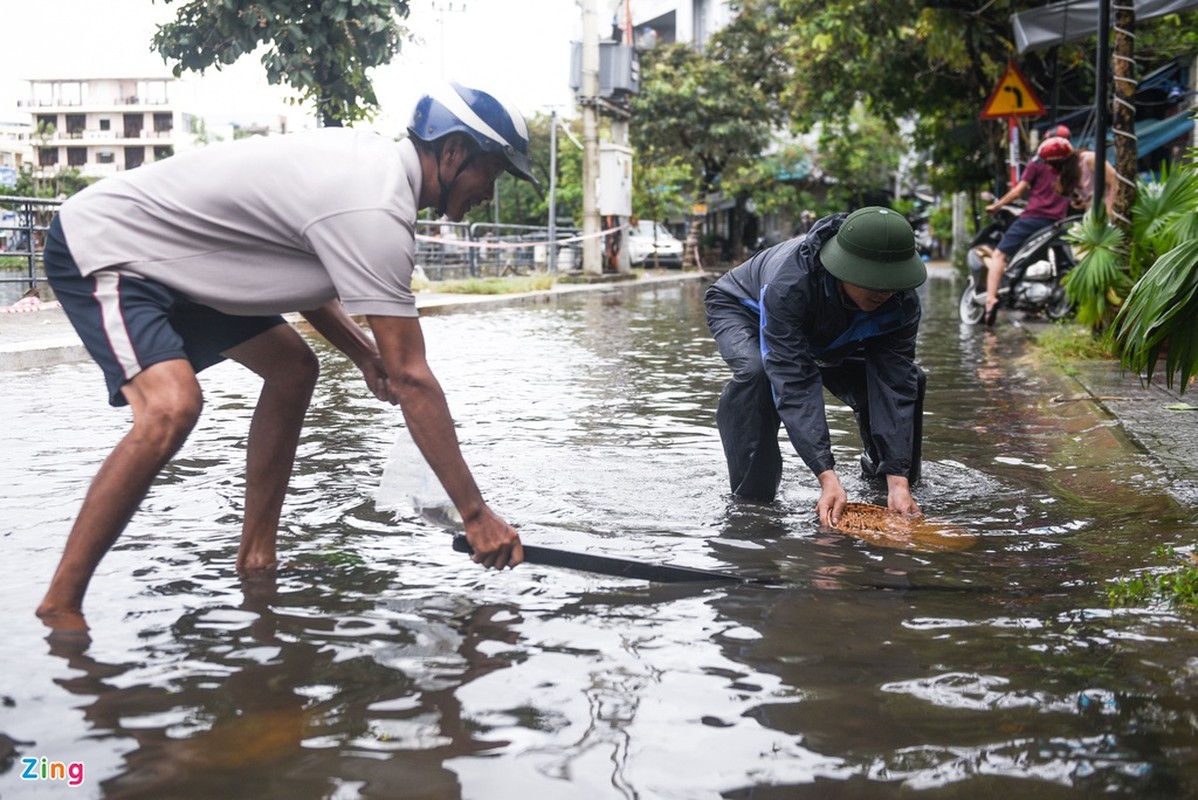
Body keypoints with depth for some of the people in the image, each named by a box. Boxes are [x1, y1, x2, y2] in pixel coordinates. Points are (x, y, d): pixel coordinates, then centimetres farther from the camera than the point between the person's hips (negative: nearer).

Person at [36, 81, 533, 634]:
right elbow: (412, 381, -30)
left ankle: (255, 560, 16)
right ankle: (59, 608, -18)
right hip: (100, 243, -11)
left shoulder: (367, 156, 1)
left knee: (292, 369, 10)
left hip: (166, 253, 11)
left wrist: (363, 353, 2)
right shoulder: (376, 213, -29)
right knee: (172, 407, -31)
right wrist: (475, 514, -26)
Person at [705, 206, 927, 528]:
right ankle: (750, 495, -25)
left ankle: (881, 471, 17)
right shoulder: (788, 284, -46)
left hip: (828, 338, 5)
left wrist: (898, 481, -40)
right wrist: (827, 477, -54)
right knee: (755, 371, -40)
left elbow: (895, 387, -31)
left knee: (907, 379, -11)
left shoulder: (902, 301, -30)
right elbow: (795, 383, -48)